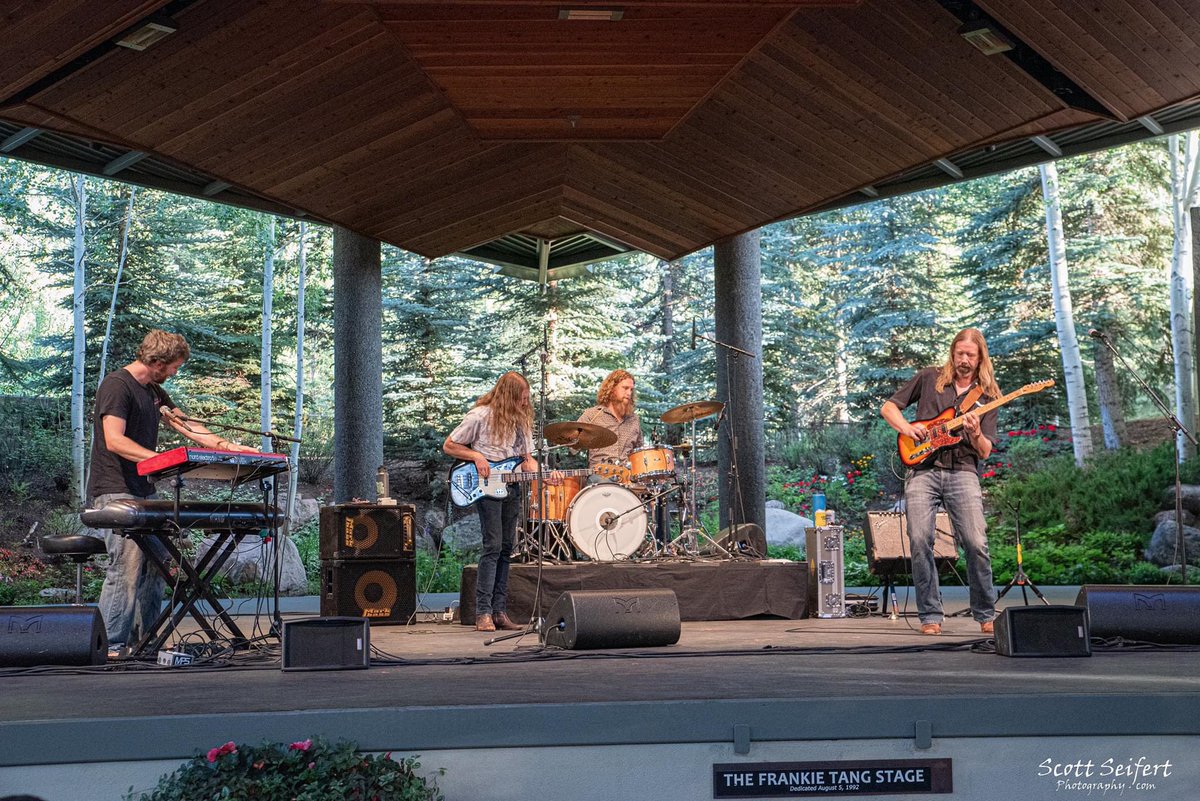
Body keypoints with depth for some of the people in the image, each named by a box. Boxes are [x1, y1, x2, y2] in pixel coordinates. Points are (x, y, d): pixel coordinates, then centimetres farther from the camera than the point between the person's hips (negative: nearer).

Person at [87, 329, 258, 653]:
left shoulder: (155, 392, 18)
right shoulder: (116, 385, -11)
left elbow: (185, 424, 18)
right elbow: (114, 440, -20)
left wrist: (226, 446, 6)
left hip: (144, 491, 10)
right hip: (115, 490, -10)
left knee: (158, 562, 8)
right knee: (127, 566, -14)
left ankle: (146, 641, 16)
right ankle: (112, 648, -8)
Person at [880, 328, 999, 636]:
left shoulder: (987, 396, 13)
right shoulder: (929, 378, 12)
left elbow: (984, 452, 8)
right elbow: (888, 406, 15)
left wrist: (976, 434, -14)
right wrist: (906, 428, -3)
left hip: (962, 471, 0)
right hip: (923, 469, 0)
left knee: (976, 544, -12)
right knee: (920, 541, -12)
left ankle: (986, 614, 5)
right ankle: (930, 616, 0)